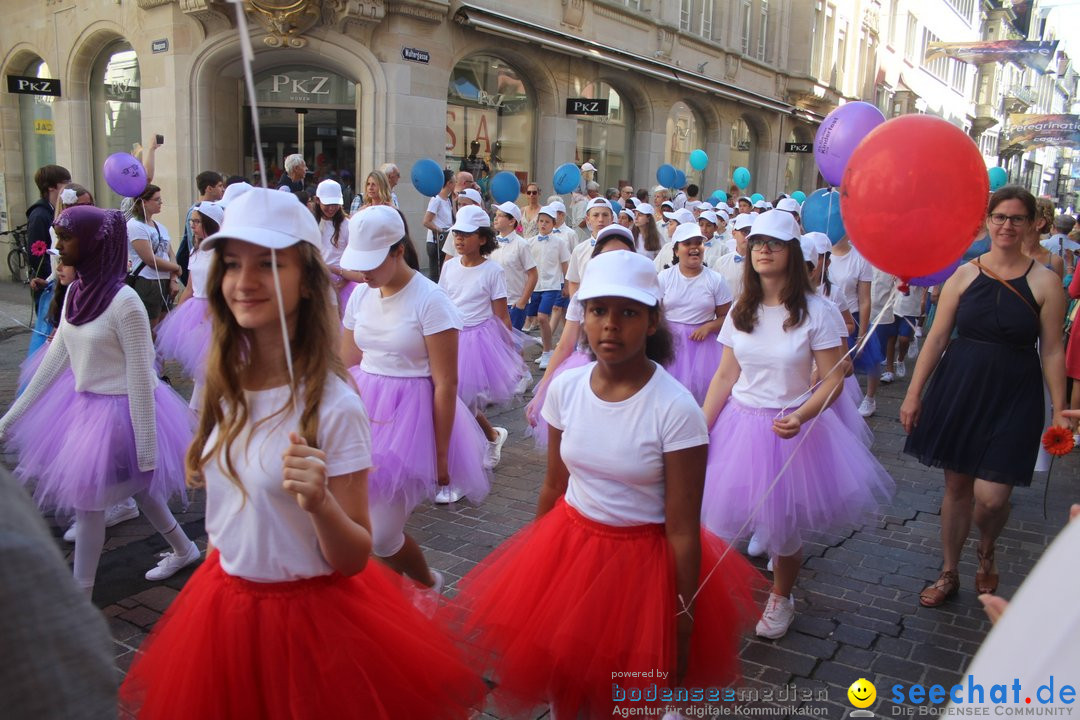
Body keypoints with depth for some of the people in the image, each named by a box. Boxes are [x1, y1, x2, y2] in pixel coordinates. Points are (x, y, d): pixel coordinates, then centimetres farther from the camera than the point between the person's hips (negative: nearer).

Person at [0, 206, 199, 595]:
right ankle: (183, 549, 42)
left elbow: (140, 378, -21)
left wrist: (146, 446, -19)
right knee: (135, 487, 21)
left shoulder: (124, 302, -23)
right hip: (83, 403, 8)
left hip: (116, 410, -8)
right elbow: (55, 358, 8)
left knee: (87, 501, 2)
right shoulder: (76, 291, 0)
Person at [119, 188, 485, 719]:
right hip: (224, 605, 6)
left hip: (307, 613, -6)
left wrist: (320, 505, -35)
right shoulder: (225, 387, -4)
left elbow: (354, 559, -18)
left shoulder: (335, 406, -23)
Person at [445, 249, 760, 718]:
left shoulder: (676, 408, -22)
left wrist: (684, 623, -11)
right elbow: (554, 486, 4)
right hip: (570, 543, 4)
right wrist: (533, 564, 13)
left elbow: (682, 530, -17)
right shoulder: (565, 387, -9)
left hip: (643, 558, -4)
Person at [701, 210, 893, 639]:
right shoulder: (741, 310, 4)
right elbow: (725, 376, 5)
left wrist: (801, 416, -28)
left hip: (789, 428, -3)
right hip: (737, 423, 4)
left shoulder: (816, 311, -10)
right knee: (720, 515, 3)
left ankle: (780, 599, 36)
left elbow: (833, 380, -11)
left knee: (784, 524, 9)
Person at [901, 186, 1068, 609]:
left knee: (990, 498, -8)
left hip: (1013, 399, -2)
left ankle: (987, 551, 27)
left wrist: (1059, 411, -4)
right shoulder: (965, 275, 1)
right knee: (956, 486, 11)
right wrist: (914, 392, 0)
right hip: (959, 391, 2)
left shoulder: (1044, 282, -3)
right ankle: (949, 574, 28)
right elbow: (937, 338, 2)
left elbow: (1052, 351, -2)